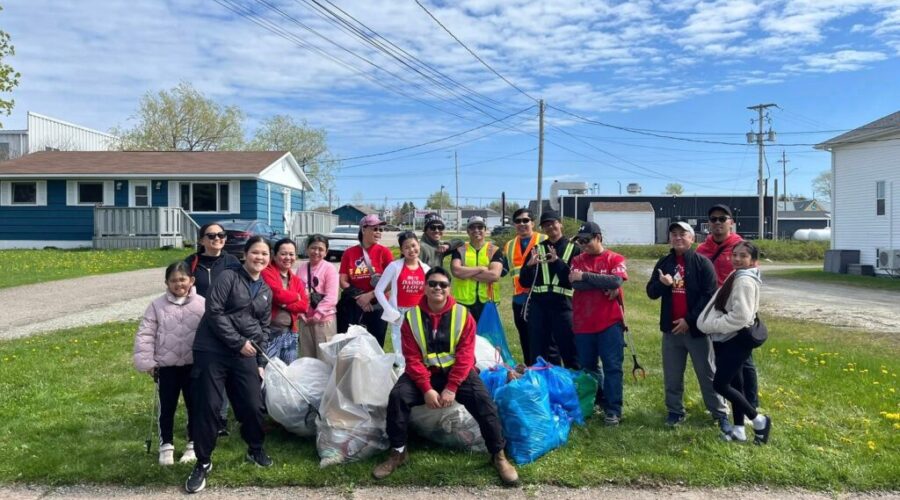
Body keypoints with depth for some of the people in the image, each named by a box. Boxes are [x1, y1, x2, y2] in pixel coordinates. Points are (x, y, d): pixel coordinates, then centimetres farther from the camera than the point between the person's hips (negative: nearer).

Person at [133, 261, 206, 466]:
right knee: (166, 407, 11)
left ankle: (193, 445, 25)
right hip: (166, 366, 1)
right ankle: (166, 446, 26)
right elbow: (145, 335, 0)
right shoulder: (157, 306, -1)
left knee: (194, 406, 10)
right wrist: (146, 362, -6)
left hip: (194, 365, 0)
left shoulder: (202, 304, -3)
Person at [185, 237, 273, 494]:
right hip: (213, 351, -5)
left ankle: (256, 450, 29)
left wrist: (261, 362, 12)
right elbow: (214, 312, -14)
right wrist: (239, 342, -14)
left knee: (253, 405, 4)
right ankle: (203, 462, 15)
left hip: (245, 356, 5)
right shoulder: (228, 277, -6)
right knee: (207, 407, -2)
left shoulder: (266, 292, 13)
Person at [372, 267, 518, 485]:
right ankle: (397, 452, -3)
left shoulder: (463, 315, -5)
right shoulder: (412, 317, -4)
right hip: (424, 373, 1)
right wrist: (427, 389, -20)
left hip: (456, 372, -1)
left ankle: (498, 455, -5)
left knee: (483, 400, -24)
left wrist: (451, 388, -21)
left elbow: (465, 355, -11)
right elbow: (413, 358, -8)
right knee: (397, 396, -23)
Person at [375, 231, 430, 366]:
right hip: (399, 316, -3)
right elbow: (378, 290, -8)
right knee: (401, 355, 4)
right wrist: (392, 313, -11)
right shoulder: (394, 266, -8)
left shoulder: (426, 269, 2)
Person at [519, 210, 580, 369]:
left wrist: (558, 261, -19)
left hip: (562, 302, -3)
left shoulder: (573, 248, 4)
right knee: (538, 348, 9)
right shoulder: (537, 249, 12)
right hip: (538, 303, 4)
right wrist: (530, 265, -12)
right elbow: (524, 281, 8)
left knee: (569, 346, -2)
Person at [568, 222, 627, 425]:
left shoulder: (615, 259, -1)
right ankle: (597, 401, 32)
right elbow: (575, 284, -9)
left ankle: (613, 410, 7)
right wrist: (604, 286, -13)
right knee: (587, 367, 14)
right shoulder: (577, 260, 7)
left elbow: (616, 281, -18)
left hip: (610, 323, -4)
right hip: (583, 324, 4)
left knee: (612, 367, 0)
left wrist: (585, 275, -15)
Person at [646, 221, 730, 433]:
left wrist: (690, 320, -15)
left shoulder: (702, 263, -6)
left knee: (708, 374, 5)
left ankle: (721, 414, 15)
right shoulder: (663, 263, 8)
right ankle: (675, 411, 24)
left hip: (696, 328, -4)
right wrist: (661, 283, -15)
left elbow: (709, 295, -11)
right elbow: (651, 293, 8)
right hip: (671, 328, 4)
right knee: (672, 376, 11)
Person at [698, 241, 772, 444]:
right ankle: (739, 429, 21)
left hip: (737, 339, -10)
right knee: (734, 384, 13)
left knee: (720, 384, -8)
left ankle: (759, 420, 7)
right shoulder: (737, 277, 13)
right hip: (728, 339, 10)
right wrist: (712, 324, 4)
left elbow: (740, 316, -24)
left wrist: (713, 325, -17)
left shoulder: (745, 281, -18)